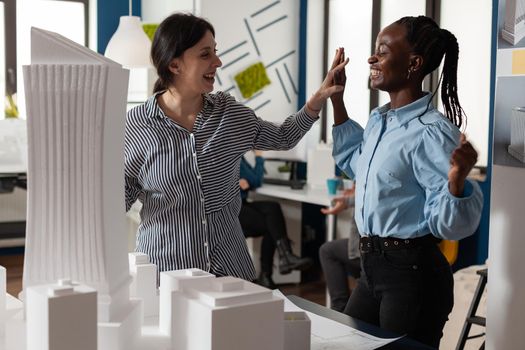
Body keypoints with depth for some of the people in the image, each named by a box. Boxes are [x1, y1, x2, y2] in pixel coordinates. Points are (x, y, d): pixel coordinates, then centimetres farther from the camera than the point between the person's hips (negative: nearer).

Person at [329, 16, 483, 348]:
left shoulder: (432, 133, -21)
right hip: (374, 267, 9)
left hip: (414, 273, -9)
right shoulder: (378, 120, 5)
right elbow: (354, 164, 27)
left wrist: (457, 179, -41)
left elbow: (451, 226, -21)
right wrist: (336, 100, 22)